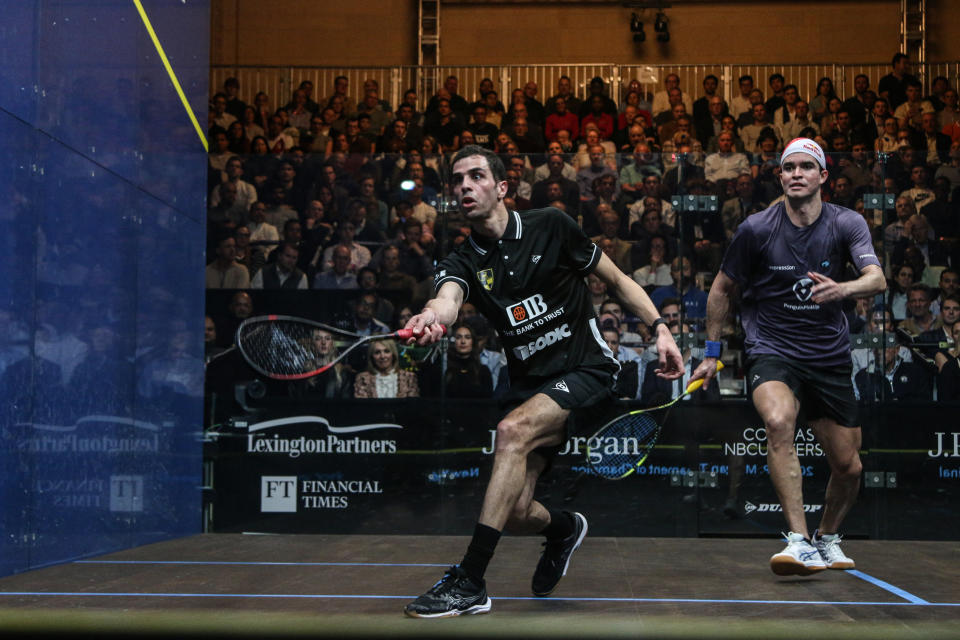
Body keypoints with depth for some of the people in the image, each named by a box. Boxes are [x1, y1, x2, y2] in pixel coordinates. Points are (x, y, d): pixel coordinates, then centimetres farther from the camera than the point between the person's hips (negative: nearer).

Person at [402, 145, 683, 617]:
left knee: (513, 430, -30)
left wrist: (660, 329, -7)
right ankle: (563, 528, 34)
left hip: (586, 370, -4)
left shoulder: (551, 228, -4)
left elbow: (618, 281, 5)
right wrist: (431, 318, -49)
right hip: (530, 385, 4)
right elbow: (447, 299, -25)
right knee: (514, 512, -6)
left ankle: (469, 582, -28)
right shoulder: (464, 262, 0)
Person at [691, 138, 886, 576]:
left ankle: (828, 538, 37)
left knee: (848, 467, 6)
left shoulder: (847, 224, -3)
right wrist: (712, 352, 7)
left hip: (831, 356, 3)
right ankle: (800, 542, -35)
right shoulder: (756, 229, -7)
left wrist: (842, 290, -41)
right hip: (772, 350, -3)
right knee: (779, 421, -35)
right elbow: (723, 290, 6)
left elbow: (877, 279, -19)